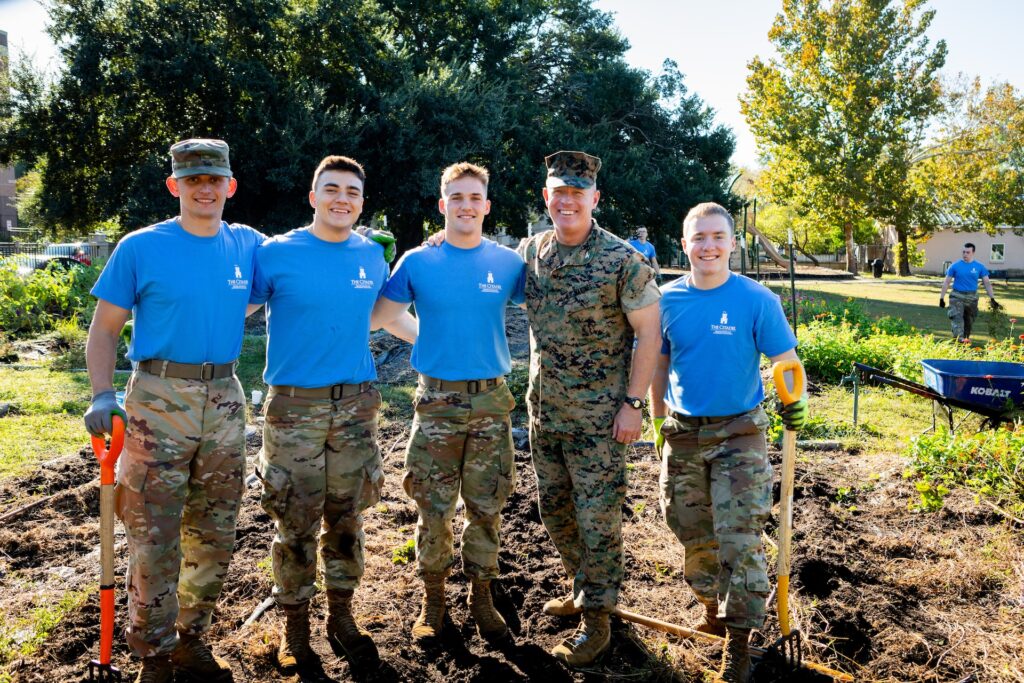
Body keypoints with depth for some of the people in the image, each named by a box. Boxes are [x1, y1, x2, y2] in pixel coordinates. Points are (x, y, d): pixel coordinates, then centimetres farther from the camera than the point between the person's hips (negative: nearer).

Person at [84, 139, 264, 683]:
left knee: (215, 534, 12)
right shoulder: (140, 248, -3)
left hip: (224, 398, 4)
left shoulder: (248, 246, 6)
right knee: (154, 537, 0)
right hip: (159, 398, -4)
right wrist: (102, 395, -15)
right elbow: (103, 329, -1)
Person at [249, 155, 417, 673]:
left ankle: (341, 615, 29)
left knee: (346, 519, 12)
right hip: (293, 406, -3)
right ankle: (295, 625, 23)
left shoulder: (373, 256, 6)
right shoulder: (276, 253, -4)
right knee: (296, 523, 5)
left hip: (355, 404, 3)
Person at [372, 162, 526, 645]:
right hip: (437, 400, -1)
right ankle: (432, 600, 22)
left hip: (491, 400, 1)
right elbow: (375, 316, 2)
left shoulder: (508, 263, 2)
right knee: (433, 508, 5)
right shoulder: (417, 263, 0)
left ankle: (481, 595, 26)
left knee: (486, 507, 9)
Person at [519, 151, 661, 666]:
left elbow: (648, 333, -11)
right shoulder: (531, 251, 1)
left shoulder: (622, 260, -14)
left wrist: (632, 403, -14)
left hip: (598, 417, -6)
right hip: (544, 411, 6)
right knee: (554, 509, 18)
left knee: (597, 518, 2)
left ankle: (596, 620, 19)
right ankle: (582, 589, 41)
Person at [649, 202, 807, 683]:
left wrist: (795, 400, -26)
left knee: (739, 537, -5)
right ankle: (712, 608, 37)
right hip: (683, 431, 4)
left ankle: (738, 640, 8)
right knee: (693, 532, 14)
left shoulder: (757, 300, -9)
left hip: (739, 431, -3)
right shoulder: (668, 300, 0)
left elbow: (785, 360, -6)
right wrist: (659, 422, 12)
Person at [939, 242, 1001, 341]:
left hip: (972, 297, 2)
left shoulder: (979, 267, 3)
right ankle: (959, 339, -25)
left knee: (969, 321, 11)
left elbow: (987, 283, 6)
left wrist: (992, 299, 0)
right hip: (957, 296, -2)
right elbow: (946, 282, 3)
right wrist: (941, 298, 0)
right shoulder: (955, 266, -1)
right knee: (957, 318, -17)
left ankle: (966, 337, 26)